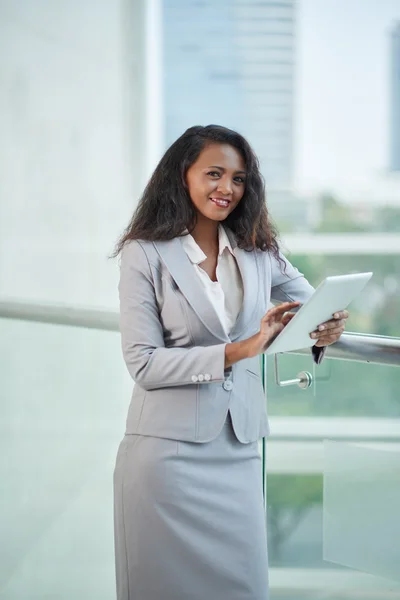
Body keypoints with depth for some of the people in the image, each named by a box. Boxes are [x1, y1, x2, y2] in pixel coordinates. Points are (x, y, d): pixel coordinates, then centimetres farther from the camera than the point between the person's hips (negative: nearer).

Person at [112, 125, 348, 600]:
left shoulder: (257, 252, 7)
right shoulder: (145, 254, -5)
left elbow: (312, 304, 13)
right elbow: (143, 364, -12)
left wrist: (327, 330, -13)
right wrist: (240, 350, -22)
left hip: (238, 449, 4)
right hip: (169, 449, -3)